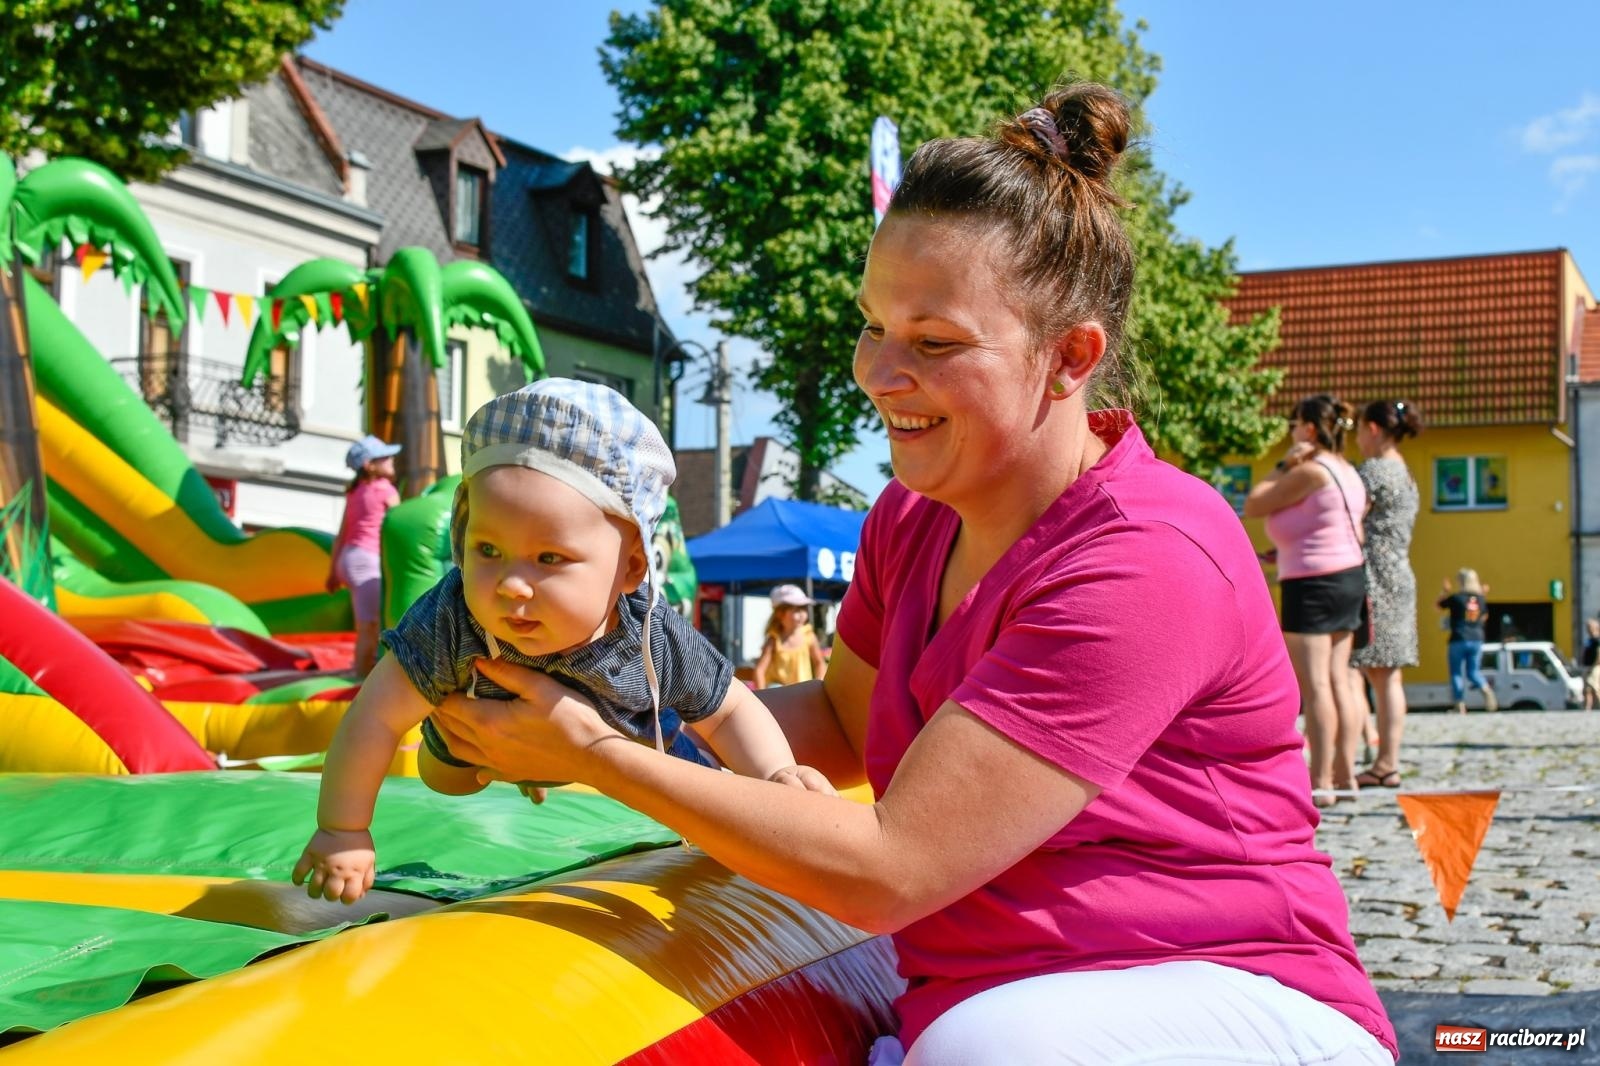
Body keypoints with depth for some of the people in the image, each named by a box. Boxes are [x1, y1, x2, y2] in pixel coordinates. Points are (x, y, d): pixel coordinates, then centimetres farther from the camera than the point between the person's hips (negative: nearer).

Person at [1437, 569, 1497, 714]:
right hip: (1477, 640, 4)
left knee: (1457, 674, 4)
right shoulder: (1481, 598, 4)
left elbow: (1438, 605, 5)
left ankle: (1460, 706, 1)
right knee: (1473, 671, 14)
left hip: (1458, 641, -4)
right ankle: (1486, 690, -15)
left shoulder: (1456, 597, -10)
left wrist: (1446, 591, 19)